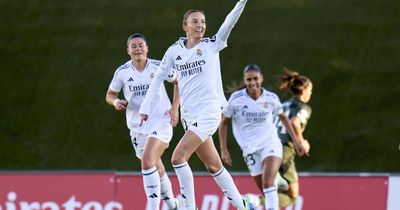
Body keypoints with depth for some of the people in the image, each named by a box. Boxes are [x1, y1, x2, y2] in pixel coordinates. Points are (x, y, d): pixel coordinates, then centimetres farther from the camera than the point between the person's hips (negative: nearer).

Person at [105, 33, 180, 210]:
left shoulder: (158, 67, -5)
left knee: (147, 161, -24)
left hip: (161, 121, -4)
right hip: (137, 127, 4)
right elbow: (110, 95, 11)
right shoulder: (122, 72, 0)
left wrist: (175, 107, -1)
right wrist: (116, 102, -12)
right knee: (156, 169, 12)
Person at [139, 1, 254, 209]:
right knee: (213, 166, 9)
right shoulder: (174, 51, 7)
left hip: (208, 112, -5)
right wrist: (145, 107, 8)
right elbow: (158, 79, 13)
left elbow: (229, 22, -15)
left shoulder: (212, 44, -2)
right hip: (188, 115, 5)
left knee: (178, 157, -16)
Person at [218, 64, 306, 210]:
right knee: (265, 192, 1)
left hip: (270, 144, -1)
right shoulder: (236, 99, -6)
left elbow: (283, 117, 17)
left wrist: (296, 141, 19)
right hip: (249, 149, 1)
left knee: (268, 183, -25)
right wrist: (224, 150, 1)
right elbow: (223, 123, 6)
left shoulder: (271, 98, -3)